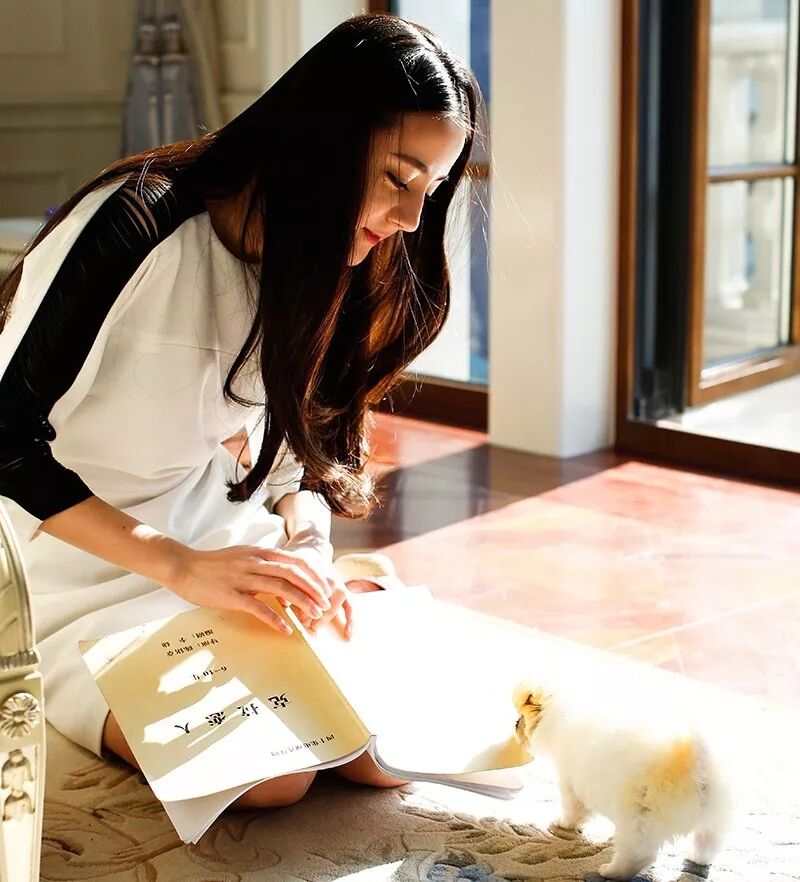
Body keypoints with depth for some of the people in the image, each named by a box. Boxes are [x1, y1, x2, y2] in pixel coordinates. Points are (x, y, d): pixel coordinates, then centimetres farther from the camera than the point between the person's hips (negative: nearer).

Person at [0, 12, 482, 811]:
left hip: (214, 549, 7)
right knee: (270, 773, -25)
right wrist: (182, 567, -30)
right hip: (80, 576, -6)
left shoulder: (306, 265, 3)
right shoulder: (139, 223, -22)